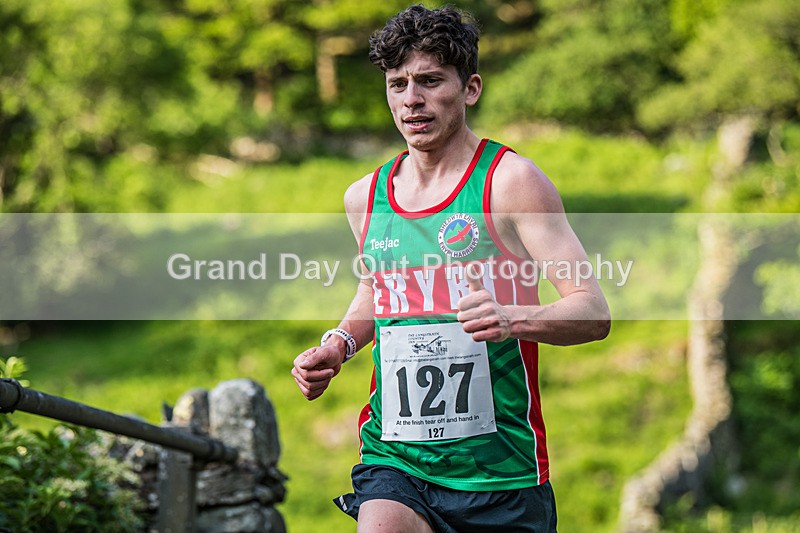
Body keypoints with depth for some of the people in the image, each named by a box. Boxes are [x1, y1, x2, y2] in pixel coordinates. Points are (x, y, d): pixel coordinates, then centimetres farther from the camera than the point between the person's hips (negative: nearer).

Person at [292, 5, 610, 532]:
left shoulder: (511, 181, -6)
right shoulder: (364, 196, 9)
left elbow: (594, 313, -11)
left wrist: (513, 319, -30)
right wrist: (339, 344, 10)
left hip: (499, 465, -2)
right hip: (393, 462, 3)